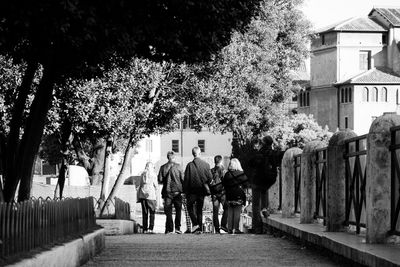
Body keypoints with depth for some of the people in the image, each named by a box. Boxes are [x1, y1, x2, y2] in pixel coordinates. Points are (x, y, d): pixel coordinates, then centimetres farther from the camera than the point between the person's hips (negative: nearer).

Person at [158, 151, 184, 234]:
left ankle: (169, 229, 1)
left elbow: (160, 180, 0)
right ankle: (177, 227, -1)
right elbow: (182, 178, -6)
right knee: (178, 210, 8)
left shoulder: (163, 167, 1)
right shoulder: (178, 166, -5)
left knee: (168, 211, 6)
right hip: (177, 191, -1)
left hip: (167, 191, 2)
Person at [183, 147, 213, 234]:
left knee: (190, 207, 9)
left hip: (192, 190, -3)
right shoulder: (206, 164, -3)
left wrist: (185, 191, 0)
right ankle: (199, 228, 10)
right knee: (200, 209, 11)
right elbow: (210, 177, -3)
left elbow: (186, 179, -7)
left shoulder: (190, 165, -9)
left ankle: (195, 223, -11)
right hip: (202, 190, 3)